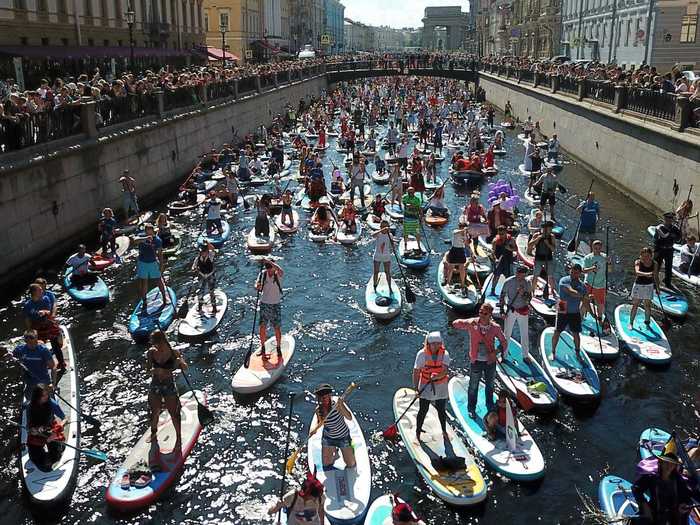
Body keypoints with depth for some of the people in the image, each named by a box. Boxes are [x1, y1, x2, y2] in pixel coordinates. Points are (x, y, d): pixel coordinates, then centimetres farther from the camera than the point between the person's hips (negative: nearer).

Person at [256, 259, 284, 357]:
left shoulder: (278, 275, -12)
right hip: (264, 304, 2)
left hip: (276, 305, -2)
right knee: (262, 327, -1)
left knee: (277, 328, 3)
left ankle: (279, 349, 19)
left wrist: (269, 261, -45)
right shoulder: (263, 274, -3)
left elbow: (280, 271, -36)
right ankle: (262, 347, 16)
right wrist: (258, 286, -33)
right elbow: (257, 284, -8)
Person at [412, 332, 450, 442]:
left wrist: (436, 376, -39)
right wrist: (416, 387, -15)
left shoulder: (445, 354, -9)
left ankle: (444, 432, 34)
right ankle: (417, 432, 21)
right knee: (423, 411, 3)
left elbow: (445, 371, -20)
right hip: (425, 387, -2)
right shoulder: (422, 354, -13)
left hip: (440, 387, 2)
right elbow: (416, 371, -11)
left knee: (441, 411, 14)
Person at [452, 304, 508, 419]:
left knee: (490, 385, 21)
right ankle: (471, 409, 29)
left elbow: (504, 342, 4)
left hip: (490, 361, 2)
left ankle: (490, 407, 43)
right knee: (473, 386, 11)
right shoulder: (472, 323, -12)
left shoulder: (495, 327, -9)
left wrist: (503, 354, -5)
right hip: (475, 361, -2)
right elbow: (455, 323, -11)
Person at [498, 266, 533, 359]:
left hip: (523, 311, 2)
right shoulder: (508, 282, -11)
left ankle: (525, 355, 22)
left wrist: (523, 294, -25)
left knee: (525, 334, 9)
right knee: (507, 333, 4)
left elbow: (529, 298, -4)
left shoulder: (527, 283, -5)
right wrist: (502, 311, -8)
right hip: (511, 310, -2)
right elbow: (502, 297, -4)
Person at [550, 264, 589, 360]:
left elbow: (585, 303, 9)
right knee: (557, 333, 2)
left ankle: (577, 353, 26)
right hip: (563, 312, -3)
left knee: (576, 334, 9)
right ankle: (553, 352, 18)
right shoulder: (564, 281, -9)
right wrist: (583, 296, -33)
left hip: (575, 313, 3)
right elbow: (571, 291, -26)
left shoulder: (582, 285, 5)